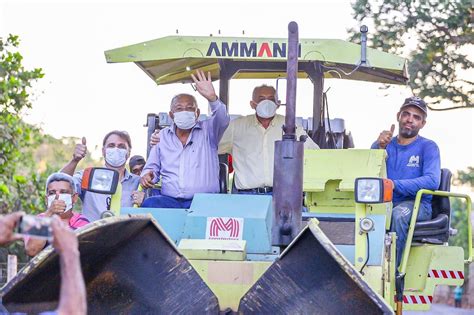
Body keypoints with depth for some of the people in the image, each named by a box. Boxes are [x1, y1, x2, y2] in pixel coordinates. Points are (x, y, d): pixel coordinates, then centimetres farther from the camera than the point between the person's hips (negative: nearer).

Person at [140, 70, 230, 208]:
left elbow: (222, 120, -11)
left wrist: (212, 98, -29)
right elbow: (152, 167, 24)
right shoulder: (162, 136, 18)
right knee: (148, 204, -32)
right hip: (169, 200, 2)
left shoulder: (207, 130, 10)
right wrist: (147, 176, -1)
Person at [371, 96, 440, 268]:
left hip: (417, 204, -3)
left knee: (399, 213, -38)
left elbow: (432, 181, -12)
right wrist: (379, 147, -16)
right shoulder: (385, 144, 18)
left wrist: (395, 185, -23)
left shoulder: (428, 147, 5)